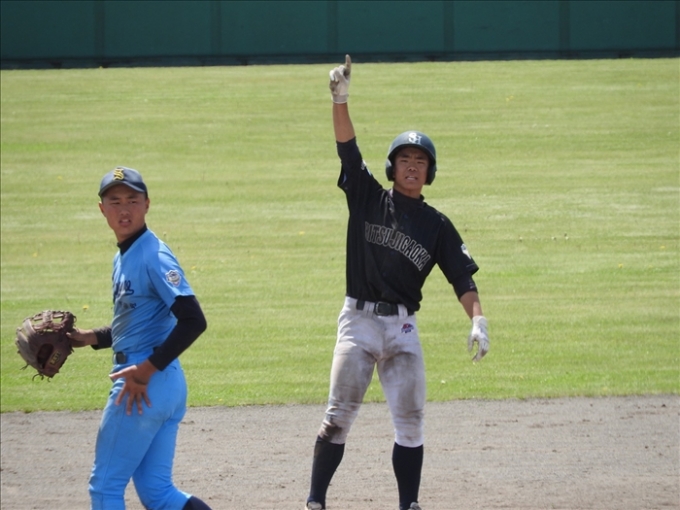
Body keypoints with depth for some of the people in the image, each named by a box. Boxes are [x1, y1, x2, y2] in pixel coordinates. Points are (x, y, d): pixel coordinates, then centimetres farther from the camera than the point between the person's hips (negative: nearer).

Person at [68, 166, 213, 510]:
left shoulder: (154, 256, -15)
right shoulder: (123, 258, 14)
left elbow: (193, 321, -23)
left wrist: (147, 368, -23)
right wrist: (92, 338, 14)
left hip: (149, 383, -10)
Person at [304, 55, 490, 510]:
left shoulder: (437, 226, 9)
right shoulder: (369, 198, 6)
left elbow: (462, 277, 2)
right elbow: (347, 146, -6)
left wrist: (478, 320, -15)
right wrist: (341, 98, -21)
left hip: (402, 327, 2)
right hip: (358, 320, -2)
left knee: (410, 420, 0)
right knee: (339, 416, -7)